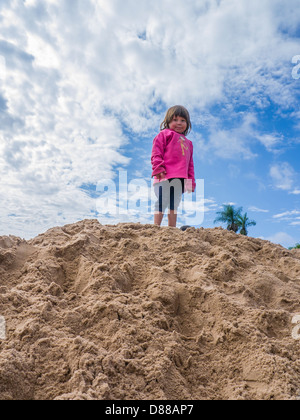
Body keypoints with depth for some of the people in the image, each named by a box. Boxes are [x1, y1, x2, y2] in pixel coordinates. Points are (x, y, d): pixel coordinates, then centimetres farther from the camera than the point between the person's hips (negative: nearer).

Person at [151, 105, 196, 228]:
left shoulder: (188, 143, 28)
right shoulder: (164, 134, 9)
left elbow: (190, 164, 26)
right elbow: (156, 153, -3)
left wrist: (191, 181, 19)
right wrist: (158, 168, -17)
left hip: (180, 179, 6)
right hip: (165, 177, -6)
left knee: (174, 204, 11)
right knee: (162, 201, -9)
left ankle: (172, 228, 18)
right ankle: (156, 226, -3)